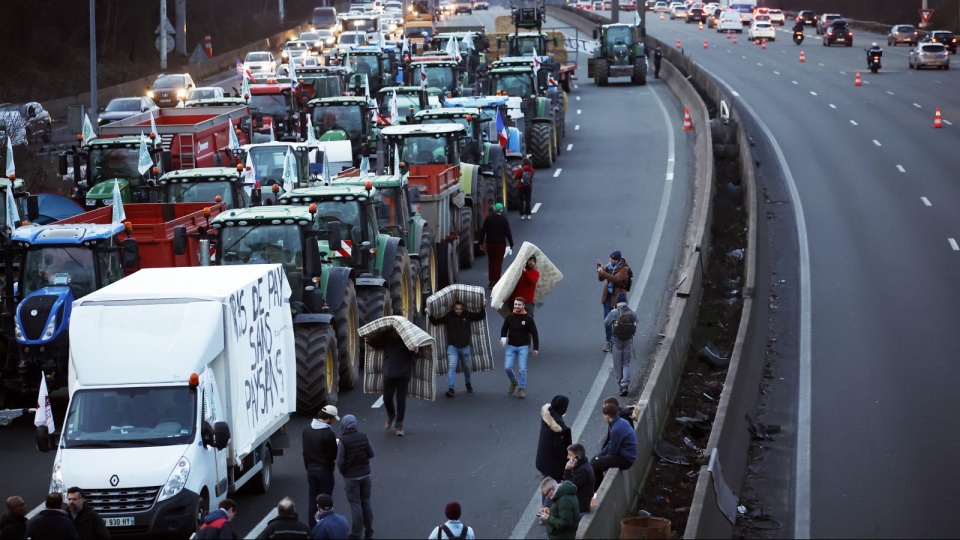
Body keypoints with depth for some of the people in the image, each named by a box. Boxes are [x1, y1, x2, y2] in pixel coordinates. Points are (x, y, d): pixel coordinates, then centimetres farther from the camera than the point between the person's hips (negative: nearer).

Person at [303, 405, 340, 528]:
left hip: (311, 469, 6)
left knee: (312, 500, 13)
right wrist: (336, 444, 4)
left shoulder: (306, 431, 0)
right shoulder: (328, 433, -22)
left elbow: (305, 450, 8)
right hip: (325, 470, -6)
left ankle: (312, 528, 18)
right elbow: (333, 454, -15)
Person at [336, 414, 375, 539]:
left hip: (351, 477, -4)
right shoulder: (363, 437, -4)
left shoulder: (343, 441, -17)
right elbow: (371, 454, 4)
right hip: (365, 475, 4)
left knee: (355, 505, 1)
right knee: (366, 502, 14)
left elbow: (340, 461, -14)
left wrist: (342, 472, 4)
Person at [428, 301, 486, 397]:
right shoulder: (448, 317, -4)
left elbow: (481, 316, 5)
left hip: (465, 347, 2)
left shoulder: (467, 315, -2)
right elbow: (435, 322, -2)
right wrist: (429, 315, -14)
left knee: (468, 367, 17)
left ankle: (468, 384, 44)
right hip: (452, 347, -2)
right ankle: (451, 389, -22)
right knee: (451, 366, -18)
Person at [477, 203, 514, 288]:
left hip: (490, 243, 2)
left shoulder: (488, 218, -1)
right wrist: (511, 244, 3)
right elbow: (508, 233, -5)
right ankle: (496, 282, -5)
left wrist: (481, 242, 6)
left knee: (491, 262, 12)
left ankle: (491, 281, 12)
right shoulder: (504, 220, -6)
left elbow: (483, 231, -1)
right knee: (498, 263, 0)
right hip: (501, 244, -2)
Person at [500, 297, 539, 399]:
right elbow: (504, 329, 10)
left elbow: (534, 334, -2)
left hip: (523, 347, -2)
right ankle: (513, 382, 24)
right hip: (511, 346, 2)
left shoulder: (528, 319, -7)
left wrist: (536, 348, -4)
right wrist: (503, 338, -12)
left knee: (522, 369, -6)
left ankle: (522, 389, 6)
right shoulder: (509, 317, -1)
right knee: (507, 367, -5)